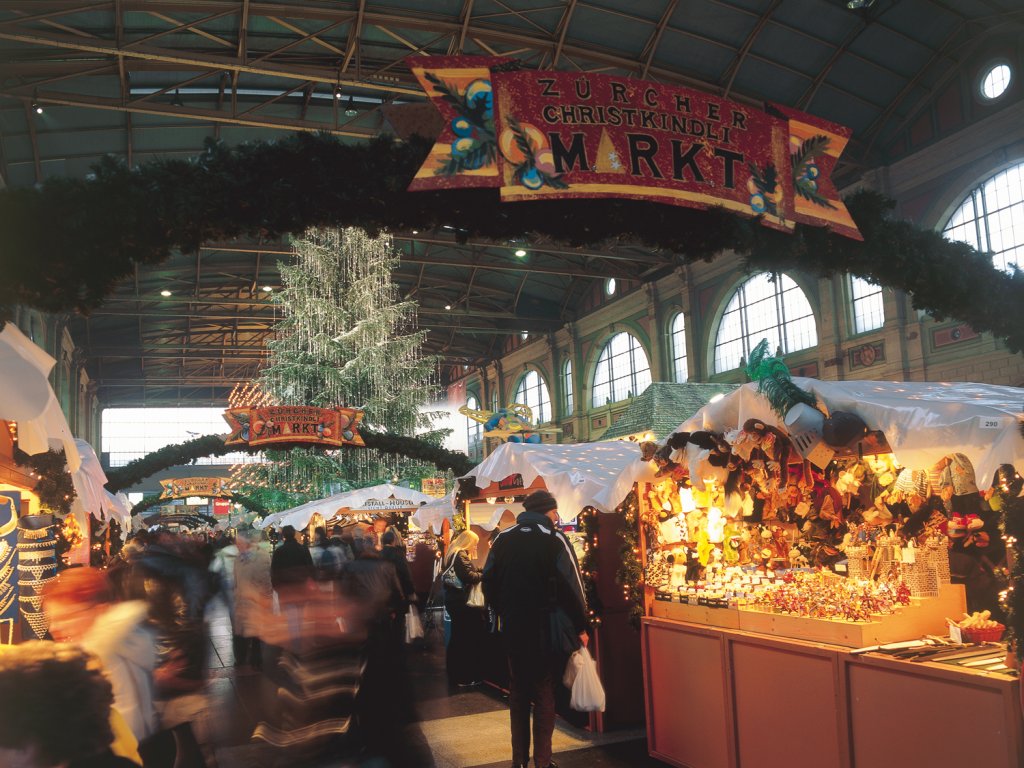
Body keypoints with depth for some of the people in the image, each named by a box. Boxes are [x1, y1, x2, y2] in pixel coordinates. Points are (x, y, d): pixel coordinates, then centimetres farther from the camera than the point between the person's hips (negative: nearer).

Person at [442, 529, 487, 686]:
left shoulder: (453, 553, 16)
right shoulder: (461, 555, -15)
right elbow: (469, 576, -23)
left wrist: (478, 571, 6)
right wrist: (482, 574, -7)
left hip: (453, 599, 10)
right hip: (460, 600, -10)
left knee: (457, 638, 16)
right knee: (466, 639, -5)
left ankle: (454, 674, 23)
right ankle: (464, 677, 0)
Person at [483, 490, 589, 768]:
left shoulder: (503, 539, 4)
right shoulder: (554, 539, -10)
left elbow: (489, 582, 6)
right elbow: (572, 586, -13)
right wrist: (581, 626, -5)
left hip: (513, 629, 4)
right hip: (548, 630, -4)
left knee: (518, 693, 15)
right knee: (544, 693, 7)